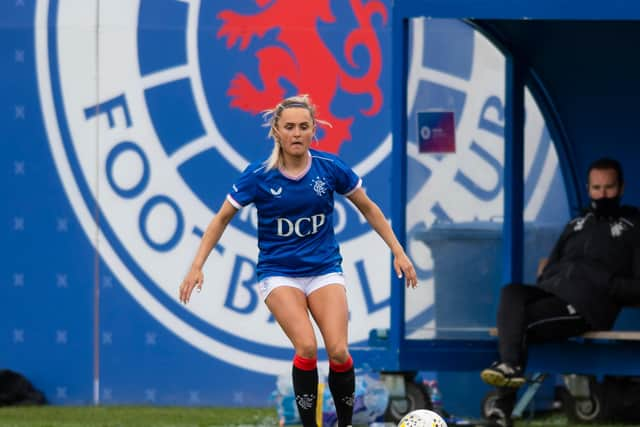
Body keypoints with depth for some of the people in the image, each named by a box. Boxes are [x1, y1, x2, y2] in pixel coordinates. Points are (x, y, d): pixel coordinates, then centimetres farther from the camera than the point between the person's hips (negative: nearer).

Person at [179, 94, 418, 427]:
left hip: (325, 270, 2)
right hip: (278, 272, -2)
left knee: (338, 351, -16)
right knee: (307, 348, -23)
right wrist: (196, 267, -6)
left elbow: (368, 209, 8)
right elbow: (222, 218, 0)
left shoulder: (330, 167, -7)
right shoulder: (259, 175, -11)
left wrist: (398, 252, 7)